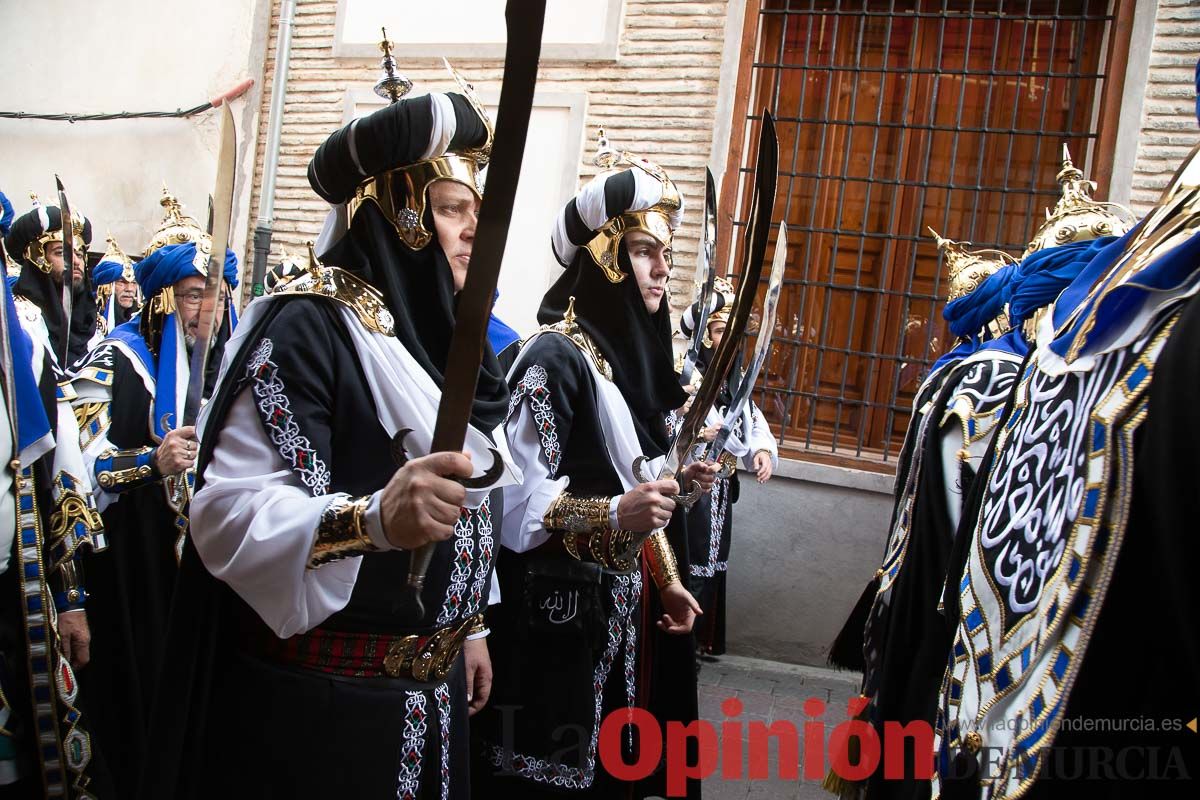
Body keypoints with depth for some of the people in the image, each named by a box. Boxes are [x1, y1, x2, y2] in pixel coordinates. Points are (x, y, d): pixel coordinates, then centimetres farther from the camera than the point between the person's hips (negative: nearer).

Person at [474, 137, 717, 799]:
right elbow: (516, 500, -19)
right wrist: (613, 515, -31)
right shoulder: (555, 357, -15)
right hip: (561, 618, -8)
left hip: (627, 612, 8)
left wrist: (668, 581, 14)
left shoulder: (632, 356, 10)